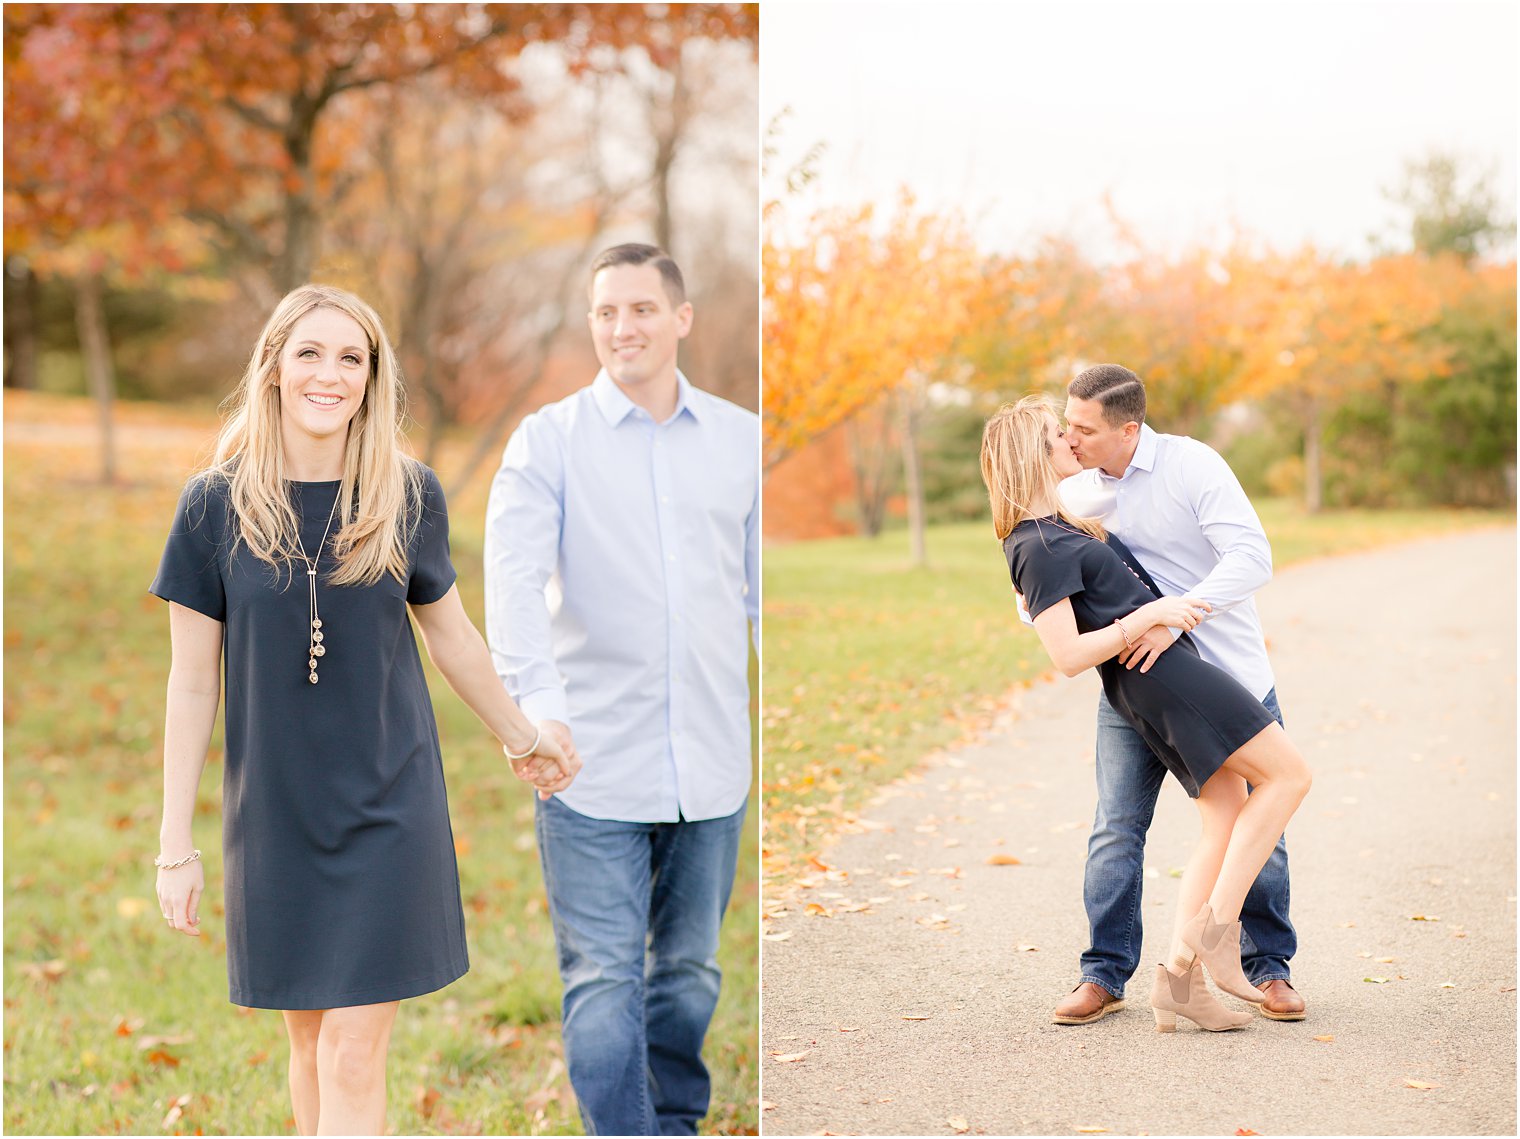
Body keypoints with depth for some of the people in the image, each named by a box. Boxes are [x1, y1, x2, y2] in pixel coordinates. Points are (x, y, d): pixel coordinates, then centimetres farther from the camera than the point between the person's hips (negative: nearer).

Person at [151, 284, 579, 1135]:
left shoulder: (408, 495, -3)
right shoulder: (217, 505, -5)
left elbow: (450, 633, 12)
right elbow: (193, 682, -1)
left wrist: (523, 739, 24)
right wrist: (177, 843, -1)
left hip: (388, 806, -1)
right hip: (274, 808, 1)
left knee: (355, 1059, -5)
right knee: (310, 1041, 11)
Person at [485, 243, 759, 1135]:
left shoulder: (742, 440, 8)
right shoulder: (549, 439, -1)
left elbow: (767, 584, 11)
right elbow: (513, 574, -14)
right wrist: (536, 701, -29)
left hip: (713, 760, 3)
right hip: (596, 762, -3)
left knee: (691, 969, 16)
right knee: (604, 982, -3)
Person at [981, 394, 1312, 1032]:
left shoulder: (1054, 527, 14)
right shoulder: (1039, 549, -17)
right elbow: (1069, 656, -22)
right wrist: (1152, 614, -19)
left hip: (1147, 683, 10)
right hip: (1161, 671, -10)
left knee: (1227, 821, 7)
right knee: (1288, 774, -6)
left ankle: (1179, 975, 2)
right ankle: (1215, 928, -9)